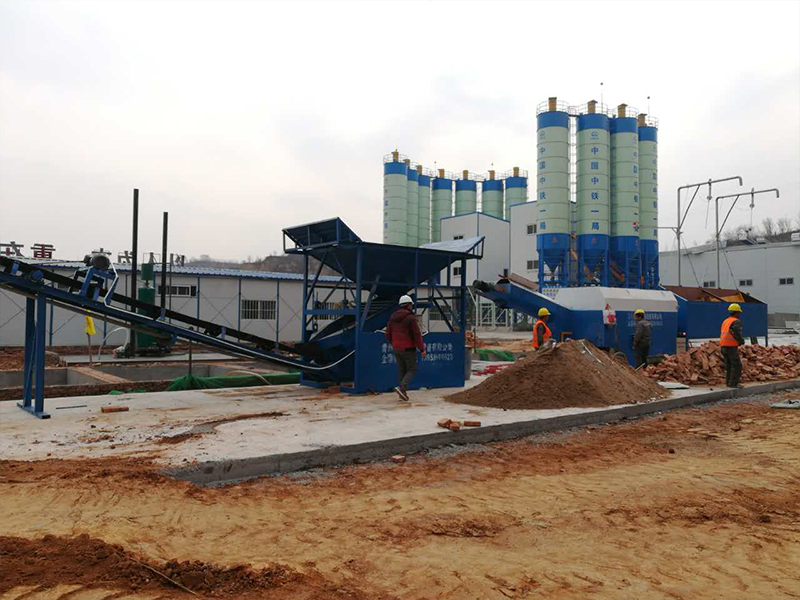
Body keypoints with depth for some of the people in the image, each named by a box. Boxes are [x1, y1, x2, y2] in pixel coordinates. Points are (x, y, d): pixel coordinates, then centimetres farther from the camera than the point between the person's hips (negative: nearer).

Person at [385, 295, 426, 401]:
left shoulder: (393, 317, 7)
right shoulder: (411, 318, -12)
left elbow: (388, 333, 12)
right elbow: (417, 335, -15)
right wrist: (422, 349, -10)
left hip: (396, 348, 6)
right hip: (408, 348, -6)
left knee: (401, 369, 13)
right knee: (412, 370, 3)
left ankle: (403, 392, 12)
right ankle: (401, 387, -17)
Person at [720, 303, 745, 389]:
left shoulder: (725, 321, 15)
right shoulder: (736, 322, -11)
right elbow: (737, 334, -24)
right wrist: (742, 341, -5)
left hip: (724, 346, 8)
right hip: (732, 347, -8)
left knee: (729, 365, 14)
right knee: (737, 365, -3)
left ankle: (729, 382, 14)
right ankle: (733, 383, -5)